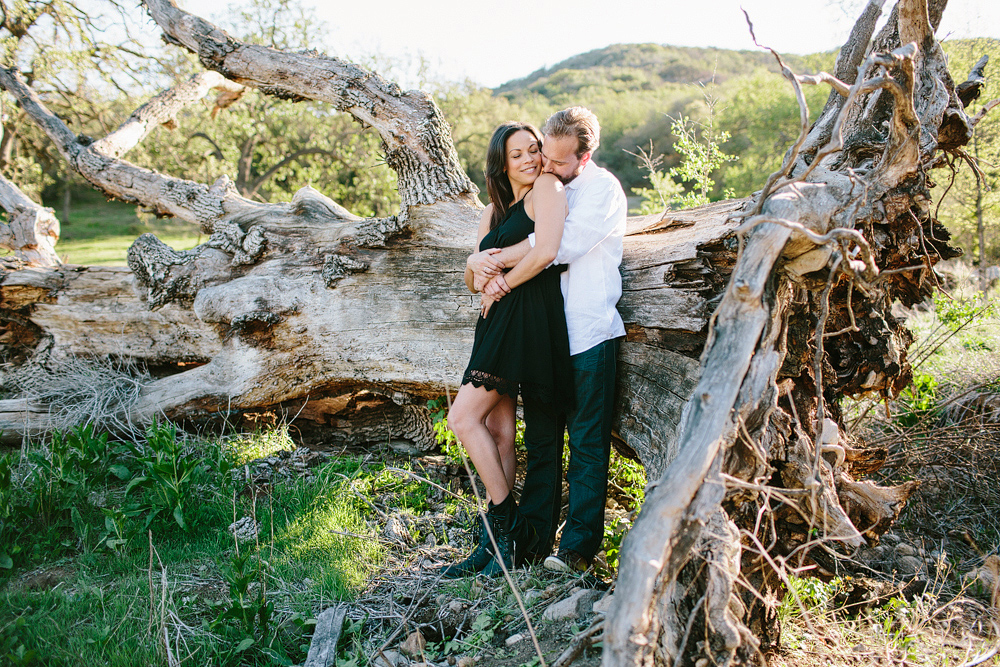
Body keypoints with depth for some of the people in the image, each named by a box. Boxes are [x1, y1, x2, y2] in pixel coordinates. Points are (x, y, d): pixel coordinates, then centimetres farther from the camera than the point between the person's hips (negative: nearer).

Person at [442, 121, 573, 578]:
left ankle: (505, 523, 1)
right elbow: (472, 283, 19)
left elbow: (546, 252, -18)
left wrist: (501, 283, -5)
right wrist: (474, 264, -5)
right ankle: (497, 540, 11)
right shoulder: (494, 210, 21)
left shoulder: (547, 187, -2)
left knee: (463, 418, -11)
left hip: (527, 316, -8)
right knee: (497, 429, 5)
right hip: (498, 320, 8)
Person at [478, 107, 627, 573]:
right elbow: (511, 247, 13)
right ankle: (532, 541, 19)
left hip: (588, 336, -6)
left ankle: (578, 547, 9)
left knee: (587, 446, 1)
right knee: (540, 442, 10)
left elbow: (560, 246, -17)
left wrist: (495, 260, -10)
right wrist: (494, 274, -9)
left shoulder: (602, 188, -3)